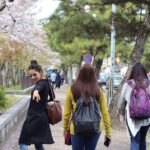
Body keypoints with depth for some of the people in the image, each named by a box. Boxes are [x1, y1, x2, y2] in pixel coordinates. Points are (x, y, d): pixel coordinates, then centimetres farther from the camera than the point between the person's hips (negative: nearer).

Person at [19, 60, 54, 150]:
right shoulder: (44, 83, 13)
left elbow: (39, 88, -43)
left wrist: (36, 91, -65)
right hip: (40, 117, 10)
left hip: (35, 117, -10)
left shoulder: (42, 83, -18)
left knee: (23, 143, -7)